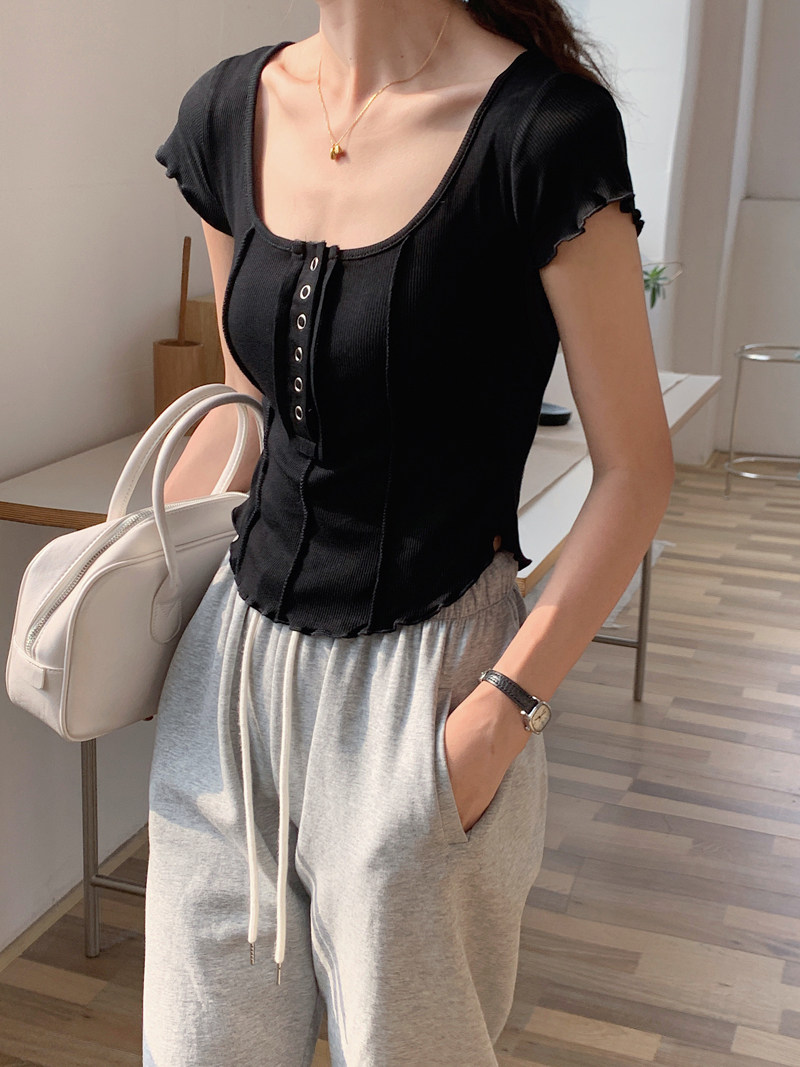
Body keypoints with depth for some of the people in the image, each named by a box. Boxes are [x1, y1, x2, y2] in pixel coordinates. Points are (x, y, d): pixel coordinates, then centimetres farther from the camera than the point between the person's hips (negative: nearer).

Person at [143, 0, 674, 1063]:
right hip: (238, 652, 5)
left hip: (423, 679, -5)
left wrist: (504, 709, -16)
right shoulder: (227, 111, 2)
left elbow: (634, 470, -11)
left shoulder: (544, 128, -16)